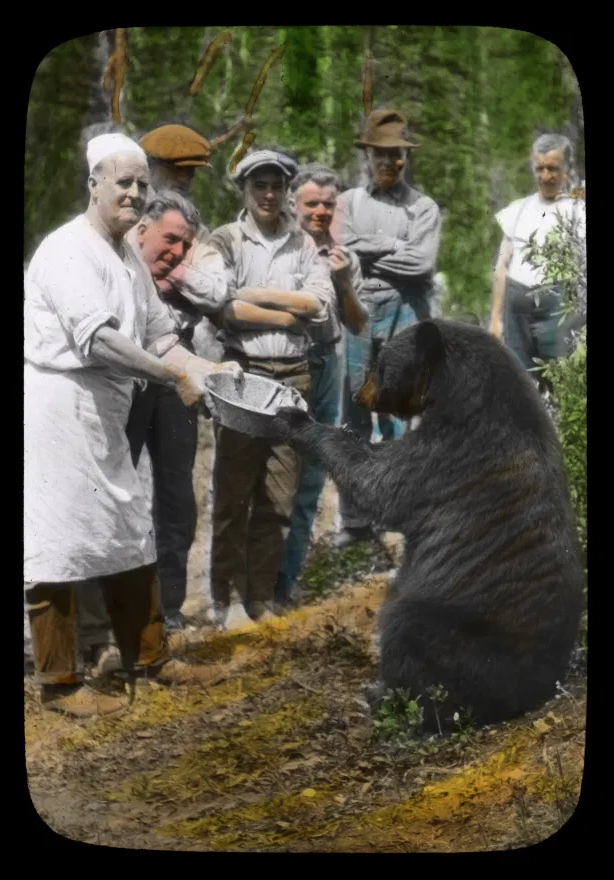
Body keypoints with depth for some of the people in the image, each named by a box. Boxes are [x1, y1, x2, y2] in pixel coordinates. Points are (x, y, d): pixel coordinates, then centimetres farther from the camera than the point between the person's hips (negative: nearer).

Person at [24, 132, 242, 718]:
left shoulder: (127, 257, 16)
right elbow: (96, 338, -25)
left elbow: (157, 332, 16)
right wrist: (175, 376, -21)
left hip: (103, 415, 10)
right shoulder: (69, 250, -15)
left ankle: (146, 656, 30)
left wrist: (205, 368, -1)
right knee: (58, 543, -5)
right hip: (58, 410, -10)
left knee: (129, 535, 16)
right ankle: (59, 683, 3)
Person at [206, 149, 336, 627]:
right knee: (233, 495, 0)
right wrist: (289, 315, -5)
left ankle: (261, 599, 15)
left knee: (279, 501, 6)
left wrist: (258, 294, -7)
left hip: (293, 377, 3)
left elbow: (322, 302, -1)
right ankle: (223, 600, 8)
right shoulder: (225, 240, 1)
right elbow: (223, 308, -12)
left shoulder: (304, 244, 12)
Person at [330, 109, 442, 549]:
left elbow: (423, 263, -9)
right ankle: (355, 521, 11)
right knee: (354, 419, 5)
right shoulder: (349, 202, 11)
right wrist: (394, 246, -5)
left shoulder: (423, 207, 5)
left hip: (404, 314, -2)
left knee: (400, 419, -1)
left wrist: (368, 252, -2)